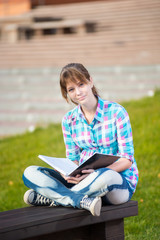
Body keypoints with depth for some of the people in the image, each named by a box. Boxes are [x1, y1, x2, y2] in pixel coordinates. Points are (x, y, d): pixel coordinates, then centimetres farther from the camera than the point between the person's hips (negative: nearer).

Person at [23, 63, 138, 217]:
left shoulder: (116, 112, -7)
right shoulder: (69, 120, 6)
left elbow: (127, 160, -8)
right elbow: (72, 158, 11)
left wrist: (95, 172, -25)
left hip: (121, 182, -4)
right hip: (85, 178, 4)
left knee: (106, 176, -42)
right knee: (30, 173, -14)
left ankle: (54, 197, -23)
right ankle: (84, 201, -31)